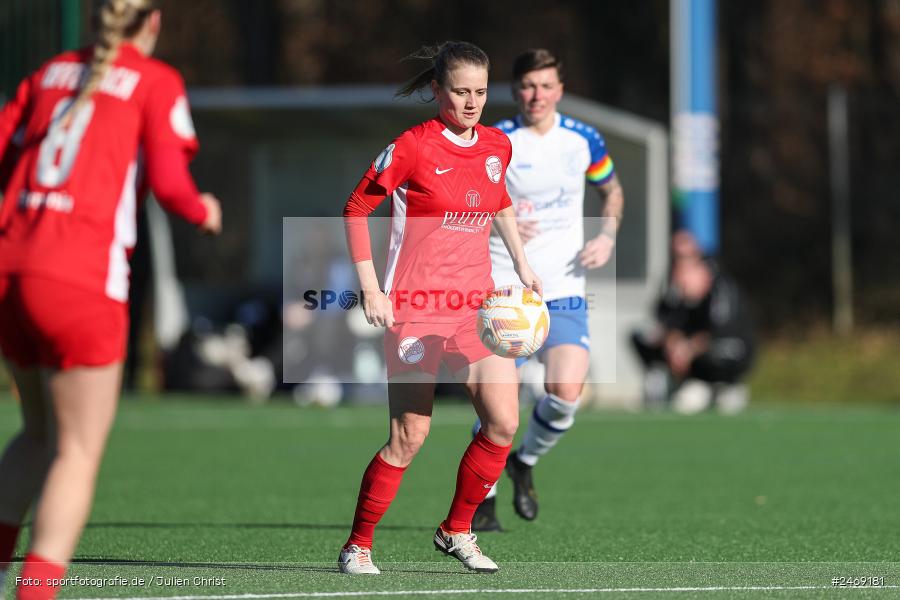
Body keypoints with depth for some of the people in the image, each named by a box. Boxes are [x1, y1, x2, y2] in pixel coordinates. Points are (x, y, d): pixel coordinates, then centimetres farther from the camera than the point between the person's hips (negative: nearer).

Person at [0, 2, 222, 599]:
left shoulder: (51, 72, 18)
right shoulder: (158, 82, 3)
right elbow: (168, 183, -7)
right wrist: (203, 211, 13)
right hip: (80, 281, -6)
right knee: (79, 452, -1)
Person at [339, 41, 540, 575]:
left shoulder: (498, 146, 7)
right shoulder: (412, 147, -10)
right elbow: (356, 209, -3)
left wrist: (522, 266, 22)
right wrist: (370, 288, -8)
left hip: (477, 305, 5)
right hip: (416, 308, -5)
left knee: (504, 423, -5)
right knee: (410, 437, -6)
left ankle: (457, 531, 14)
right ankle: (358, 546, 9)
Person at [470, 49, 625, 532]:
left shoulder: (583, 140, 3)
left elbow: (611, 189, 21)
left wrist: (608, 235, 4)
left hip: (563, 288, 2)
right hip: (503, 287, -2)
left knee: (566, 392, -14)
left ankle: (525, 462, 17)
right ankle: (482, 497, 17)